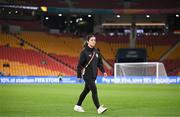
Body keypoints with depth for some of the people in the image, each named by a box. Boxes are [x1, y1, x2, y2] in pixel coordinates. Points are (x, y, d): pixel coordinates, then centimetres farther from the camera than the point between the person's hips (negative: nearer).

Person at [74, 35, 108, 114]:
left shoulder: (96, 52, 9)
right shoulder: (84, 52, -11)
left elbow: (99, 63, 16)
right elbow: (80, 64, -10)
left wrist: (103, 71, 4)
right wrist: (79, 75, -11)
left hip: (93, 75, 7)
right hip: (87, 75, -7)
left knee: (86, 91, 16)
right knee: (94, 90, -15)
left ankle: (77, 106, 29)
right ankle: (99, 108, -17)